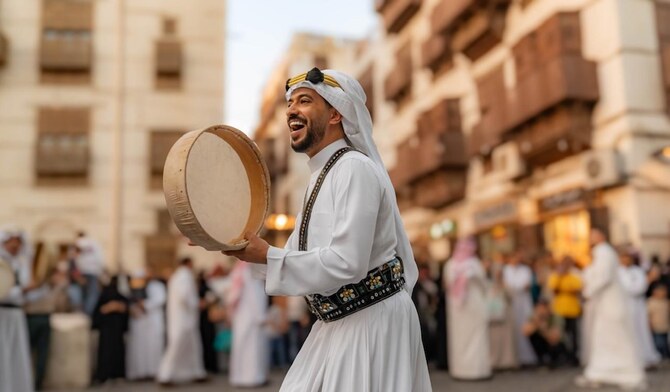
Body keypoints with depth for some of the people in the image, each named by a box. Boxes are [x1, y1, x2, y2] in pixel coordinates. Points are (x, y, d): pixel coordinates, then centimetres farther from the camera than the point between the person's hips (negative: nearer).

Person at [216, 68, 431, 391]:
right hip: (341, 324, 9)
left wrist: (267, 256, -19)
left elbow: (346, 264, -26)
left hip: (373, 322, -9)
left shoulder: (355, 169, -19)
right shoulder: (322, 175, 11)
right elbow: (298, 255, 12)